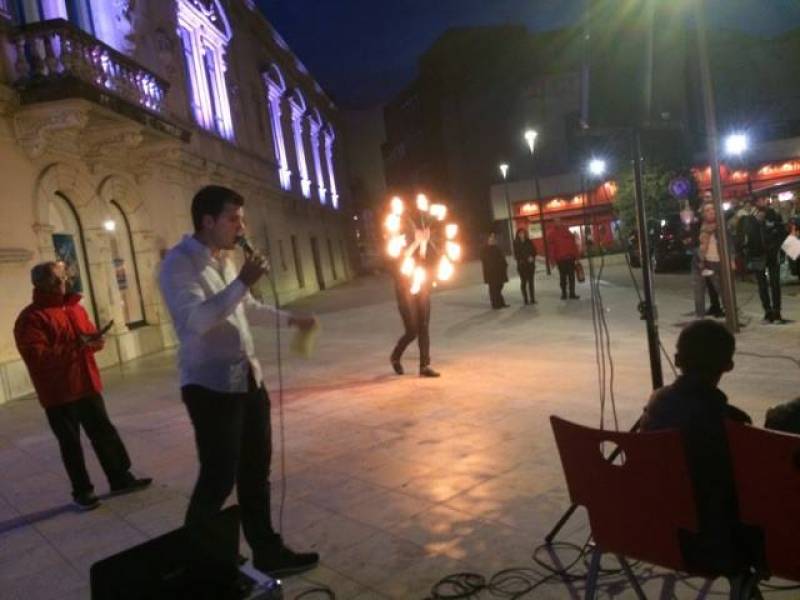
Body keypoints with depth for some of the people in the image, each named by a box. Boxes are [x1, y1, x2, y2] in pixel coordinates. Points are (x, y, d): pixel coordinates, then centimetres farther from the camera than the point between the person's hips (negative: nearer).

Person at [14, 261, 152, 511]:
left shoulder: (75, 308, 12)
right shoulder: (31, 317, -12)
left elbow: (90, 333, 21)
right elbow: (36, 356, -22)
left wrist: (94, 341, -4)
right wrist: (75, 346, -26)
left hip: (86, 385, 7)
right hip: (58, 393, -7)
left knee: (104, 433, 13)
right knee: (70, 443, 5)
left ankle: (120, 478, 25)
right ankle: (82, 491, 17)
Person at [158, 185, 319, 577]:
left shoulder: (225, 260, 12)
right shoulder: (179, 264, -13)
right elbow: (195, 319, -28)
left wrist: (290, 319, 30)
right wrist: (242, 282, -26)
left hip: (248, 379, 8)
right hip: (211, 386, -8)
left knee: (256, 472, 14)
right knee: (219, 479, -3)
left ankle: (267, 553, 27)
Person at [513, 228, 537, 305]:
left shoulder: (529, 241, 5)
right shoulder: (516, 243, -1)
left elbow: (534, 251, 6)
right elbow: (516, 255, -2)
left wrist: (532, 257, -12)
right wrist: (520, 260, -16)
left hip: (530, 264, 2)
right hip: (521, 265, -2)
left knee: (531, 281, 4)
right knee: (523, 282, -1)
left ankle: (532, 299, 9)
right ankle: (525, 299, 3)